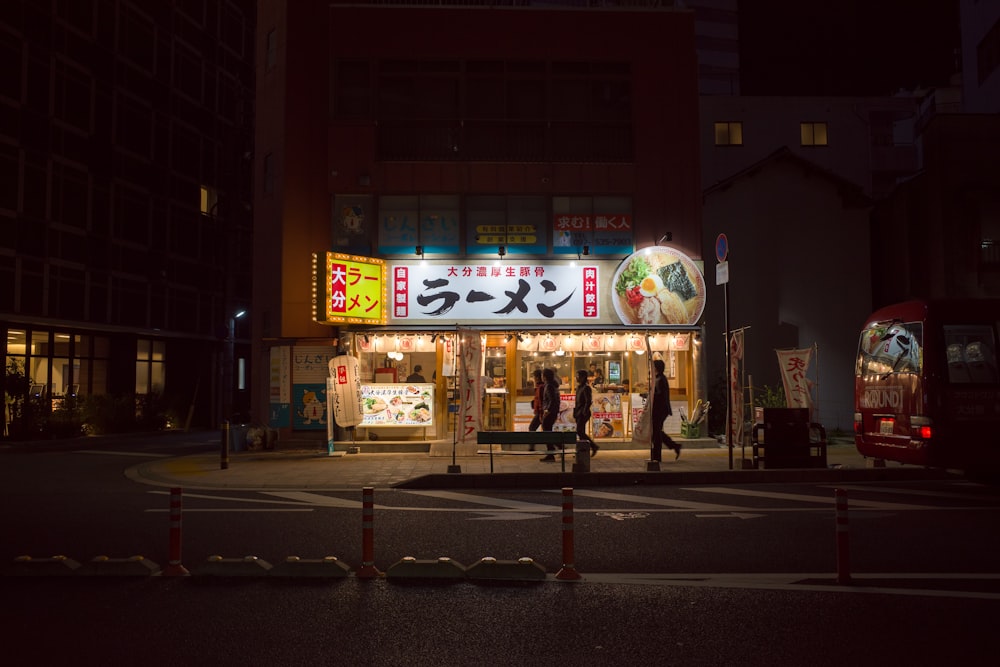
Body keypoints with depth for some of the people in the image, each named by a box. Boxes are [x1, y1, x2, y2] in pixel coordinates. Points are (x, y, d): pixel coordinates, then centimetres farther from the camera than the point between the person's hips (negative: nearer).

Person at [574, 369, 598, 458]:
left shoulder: (586, 388, -12)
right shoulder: (579, 387, 16)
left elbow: (588, 401, -18)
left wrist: (584, 412, -20)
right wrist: (575, 412, 16)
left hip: (583, 413, -9)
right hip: (578, 413, 9)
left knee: (579, 432, -11)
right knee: (581, 432, 8)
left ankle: (594, 446, -2)